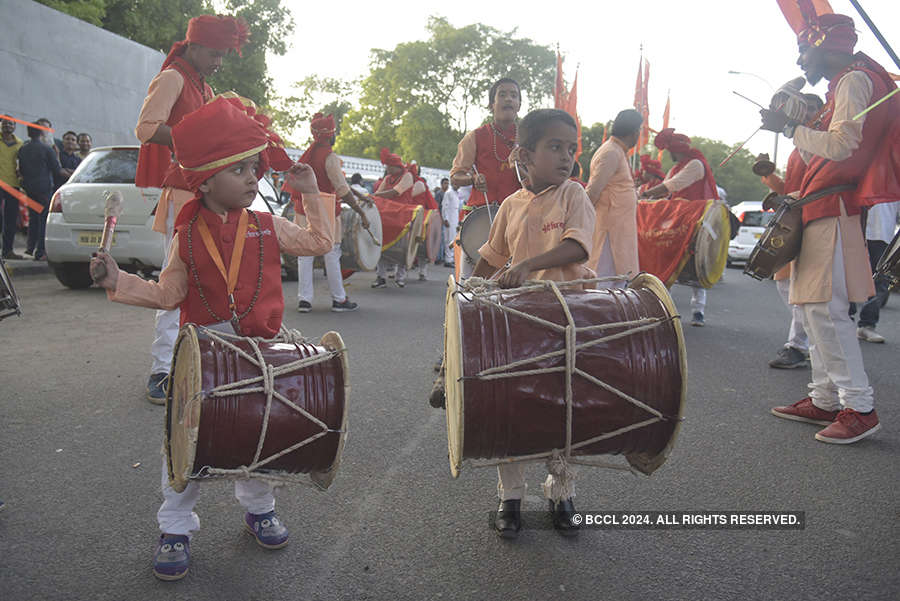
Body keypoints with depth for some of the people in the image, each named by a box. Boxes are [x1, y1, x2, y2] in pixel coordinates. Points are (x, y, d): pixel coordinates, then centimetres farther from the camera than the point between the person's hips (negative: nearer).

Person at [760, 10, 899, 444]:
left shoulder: (855, 79, -6)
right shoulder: (843, 84, 25)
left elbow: (841, 146, -19)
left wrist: (789, 127, -12)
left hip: (834, 212, -11)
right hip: (823, 209, 11)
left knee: (826, 308, -13)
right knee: (815, 307, 10)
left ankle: (859, 407, -8)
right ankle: (826, 400, 16)